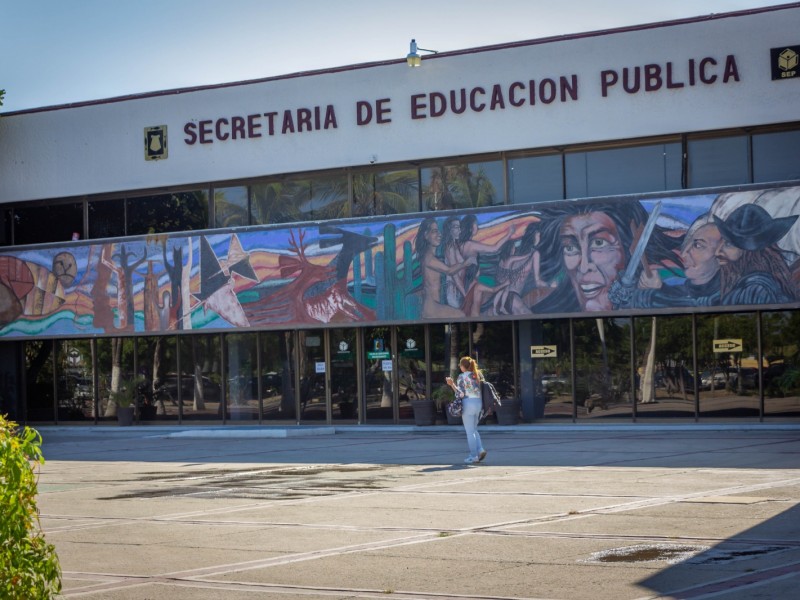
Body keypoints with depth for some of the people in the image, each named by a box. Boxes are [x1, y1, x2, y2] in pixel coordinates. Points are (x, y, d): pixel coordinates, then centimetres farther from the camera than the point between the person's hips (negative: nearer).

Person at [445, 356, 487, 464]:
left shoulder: (462, 376, -8)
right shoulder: (478, 374, 10)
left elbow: (460, 394, -13)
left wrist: (451, 384, -9)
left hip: (468, 403, -6)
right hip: (479, 402, 6)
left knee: (470, 431, 1)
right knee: (473, 430, 19)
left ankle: (474, 456, 1)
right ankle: (480, 449, 2)